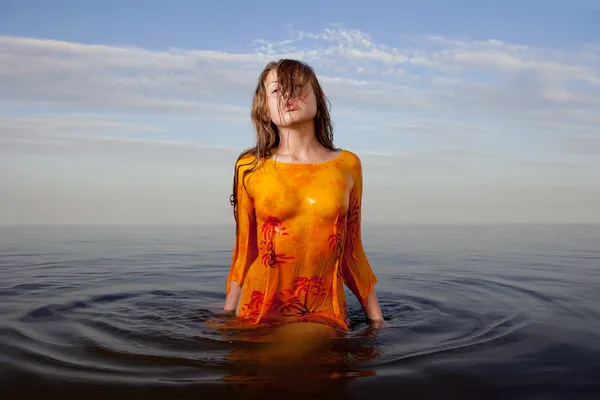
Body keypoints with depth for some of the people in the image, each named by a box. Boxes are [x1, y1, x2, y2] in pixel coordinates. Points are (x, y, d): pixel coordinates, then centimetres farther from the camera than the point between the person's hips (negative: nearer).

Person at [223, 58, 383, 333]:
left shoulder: (348, 166, 3)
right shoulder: (250, 168, 0)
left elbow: (352, 252, 9)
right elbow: (243, 252, 6)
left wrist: (376, 319, 10)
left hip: (327, 313, 1)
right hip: (260, 311, 0)